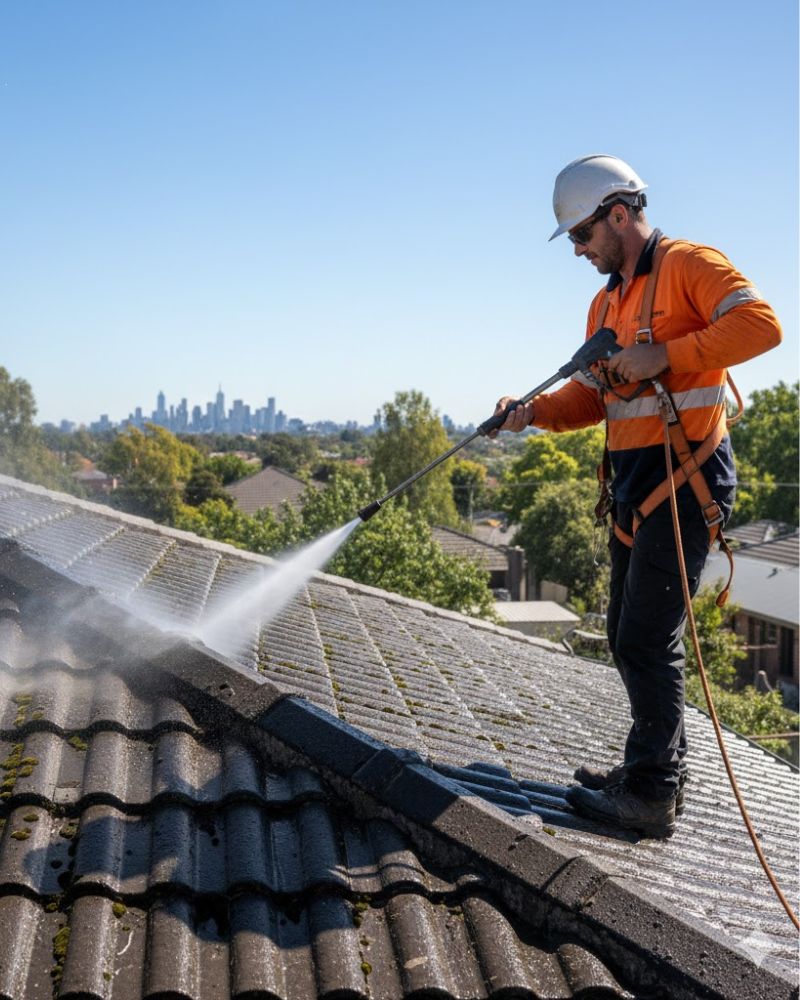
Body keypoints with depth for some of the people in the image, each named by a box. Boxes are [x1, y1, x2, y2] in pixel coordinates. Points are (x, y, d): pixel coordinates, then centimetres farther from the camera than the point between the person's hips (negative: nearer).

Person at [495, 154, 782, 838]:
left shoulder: (687, 265, -6)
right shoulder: (608, 302, 19)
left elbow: (761, 324, -20)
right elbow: (591, 397, 18)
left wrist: (666, 355, -23)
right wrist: (532, 412, 1)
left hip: (687, 478, -9)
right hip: (635, 485, 9)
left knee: (647, 641, -9)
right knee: (629, 640, 13)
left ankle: (652, 796, 1)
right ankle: (659, 769, 27)